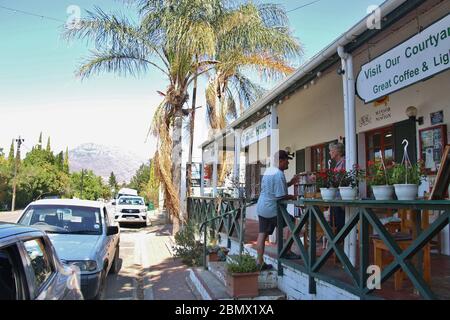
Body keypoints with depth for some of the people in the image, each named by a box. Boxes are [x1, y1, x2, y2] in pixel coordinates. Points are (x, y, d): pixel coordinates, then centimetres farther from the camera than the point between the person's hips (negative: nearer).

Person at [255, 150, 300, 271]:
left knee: (262, 234, 9)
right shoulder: (279, 174, -16)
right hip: (272, 209, -9)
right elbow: (280, 196, -18)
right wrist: (292, 197, -1)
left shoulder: (268, 171, 13)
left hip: (261, 208, 9)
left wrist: (290, 183, 17)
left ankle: (260, 262, 12)